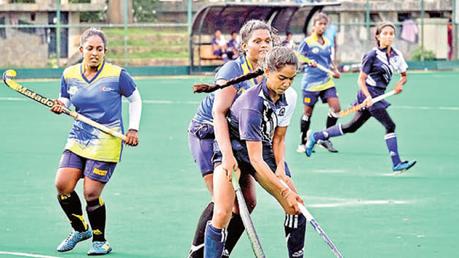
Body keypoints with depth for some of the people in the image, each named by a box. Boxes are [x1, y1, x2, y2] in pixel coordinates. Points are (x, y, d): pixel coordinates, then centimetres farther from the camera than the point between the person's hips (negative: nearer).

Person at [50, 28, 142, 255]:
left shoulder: (117, 75, -7)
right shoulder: (69, 75, 3)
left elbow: (135, 98, 7)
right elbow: (65, 100, 18)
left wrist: (133, 128, 0)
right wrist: (59, 106, -5)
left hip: (106, 143, -4)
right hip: (78, 139, 4)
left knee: (91, 193, -9)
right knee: (62, 184, -9)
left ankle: (99, 240, 13)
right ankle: (80, 229, 16)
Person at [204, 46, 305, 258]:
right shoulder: (252, 105, -32)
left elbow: (278, 138, 5)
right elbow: (256, 161, -30)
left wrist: (281, 168, -11)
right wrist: (285, 190, -29)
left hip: (264, 148, 7)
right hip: (232, 150, -6)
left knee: (295, 207, -5)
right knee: (222, 213, -24)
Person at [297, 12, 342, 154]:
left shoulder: (327, 42, 11)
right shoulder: (307, 42, -5)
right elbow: (297, 57, -3)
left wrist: (335, 71, 4)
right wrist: (308, 61, -21)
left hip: (326, 81, 5)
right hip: (311, 82, -5)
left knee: (336, 108, -8)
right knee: (308, 112, 2)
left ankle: (325, 139, 5)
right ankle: (303, 142, 15)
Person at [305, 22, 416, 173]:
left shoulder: (396, 55, 9)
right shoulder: (373, 55, -10)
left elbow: (404, 75, 19)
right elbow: (361, 79, -9)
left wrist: (400, 84, -3)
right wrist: (368, 96, -23)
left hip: (378, 96, 8)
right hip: (369, 95, -8)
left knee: (351, 127, 15)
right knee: (390, 126, -13)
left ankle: (317, 136, 27)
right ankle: (396, 164, -10)